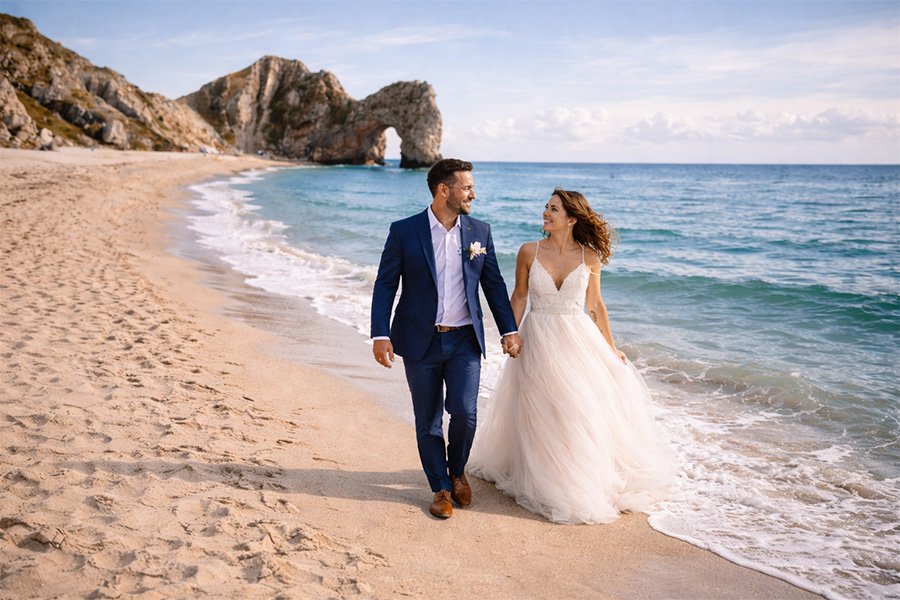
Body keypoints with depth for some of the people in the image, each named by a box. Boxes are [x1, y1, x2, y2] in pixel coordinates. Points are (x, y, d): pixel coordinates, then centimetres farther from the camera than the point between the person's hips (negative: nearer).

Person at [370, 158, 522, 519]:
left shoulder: (480, 231, 5)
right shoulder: (404, 232, -4)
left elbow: (494, 284, 10)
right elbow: (385, 286, -3)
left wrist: (509, 330, 4)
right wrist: (380, 335, -12)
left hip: (464, 340, 1)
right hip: (420, 341, -1)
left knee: (465, 412, -9)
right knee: (428, 422, 6)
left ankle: (457, 471, 21)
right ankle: (441, 488, 25)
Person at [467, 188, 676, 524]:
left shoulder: (589, 257, -4)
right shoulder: (529, 252, -4)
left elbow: (595, 305, 5)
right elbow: (519, 297, 4)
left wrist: (611, 348, 8)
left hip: (578, 339, 0)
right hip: (539, 341, 0)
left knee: (586, 413, 6)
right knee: (542, 415, 6)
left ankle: (591, 481, 27)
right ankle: (550, 482, 25)